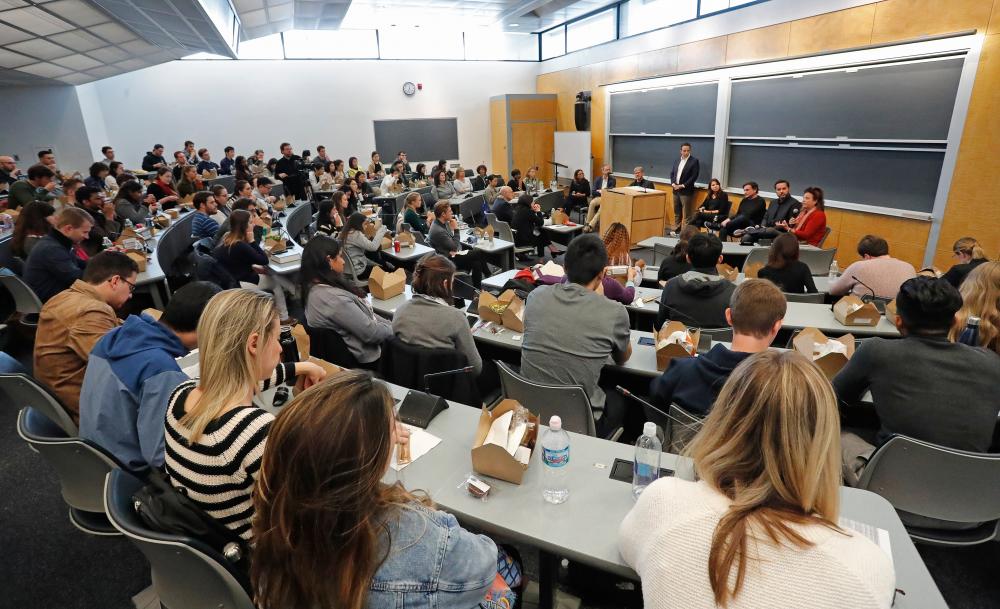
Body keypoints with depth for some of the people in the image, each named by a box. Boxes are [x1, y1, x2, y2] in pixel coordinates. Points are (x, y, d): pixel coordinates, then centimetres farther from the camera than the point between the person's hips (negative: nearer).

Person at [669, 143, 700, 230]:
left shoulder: (694, 161, -6)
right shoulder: (677, 160, 12)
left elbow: (694, 176, -12)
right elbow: (672, 173, 13)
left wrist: (683, 186, -16)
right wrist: (673, 183, -4)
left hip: (686, 191, -6)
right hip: (676, 190, 6)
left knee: (687, 214, -4)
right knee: (677, 212, 14)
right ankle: (676, 229, 24)